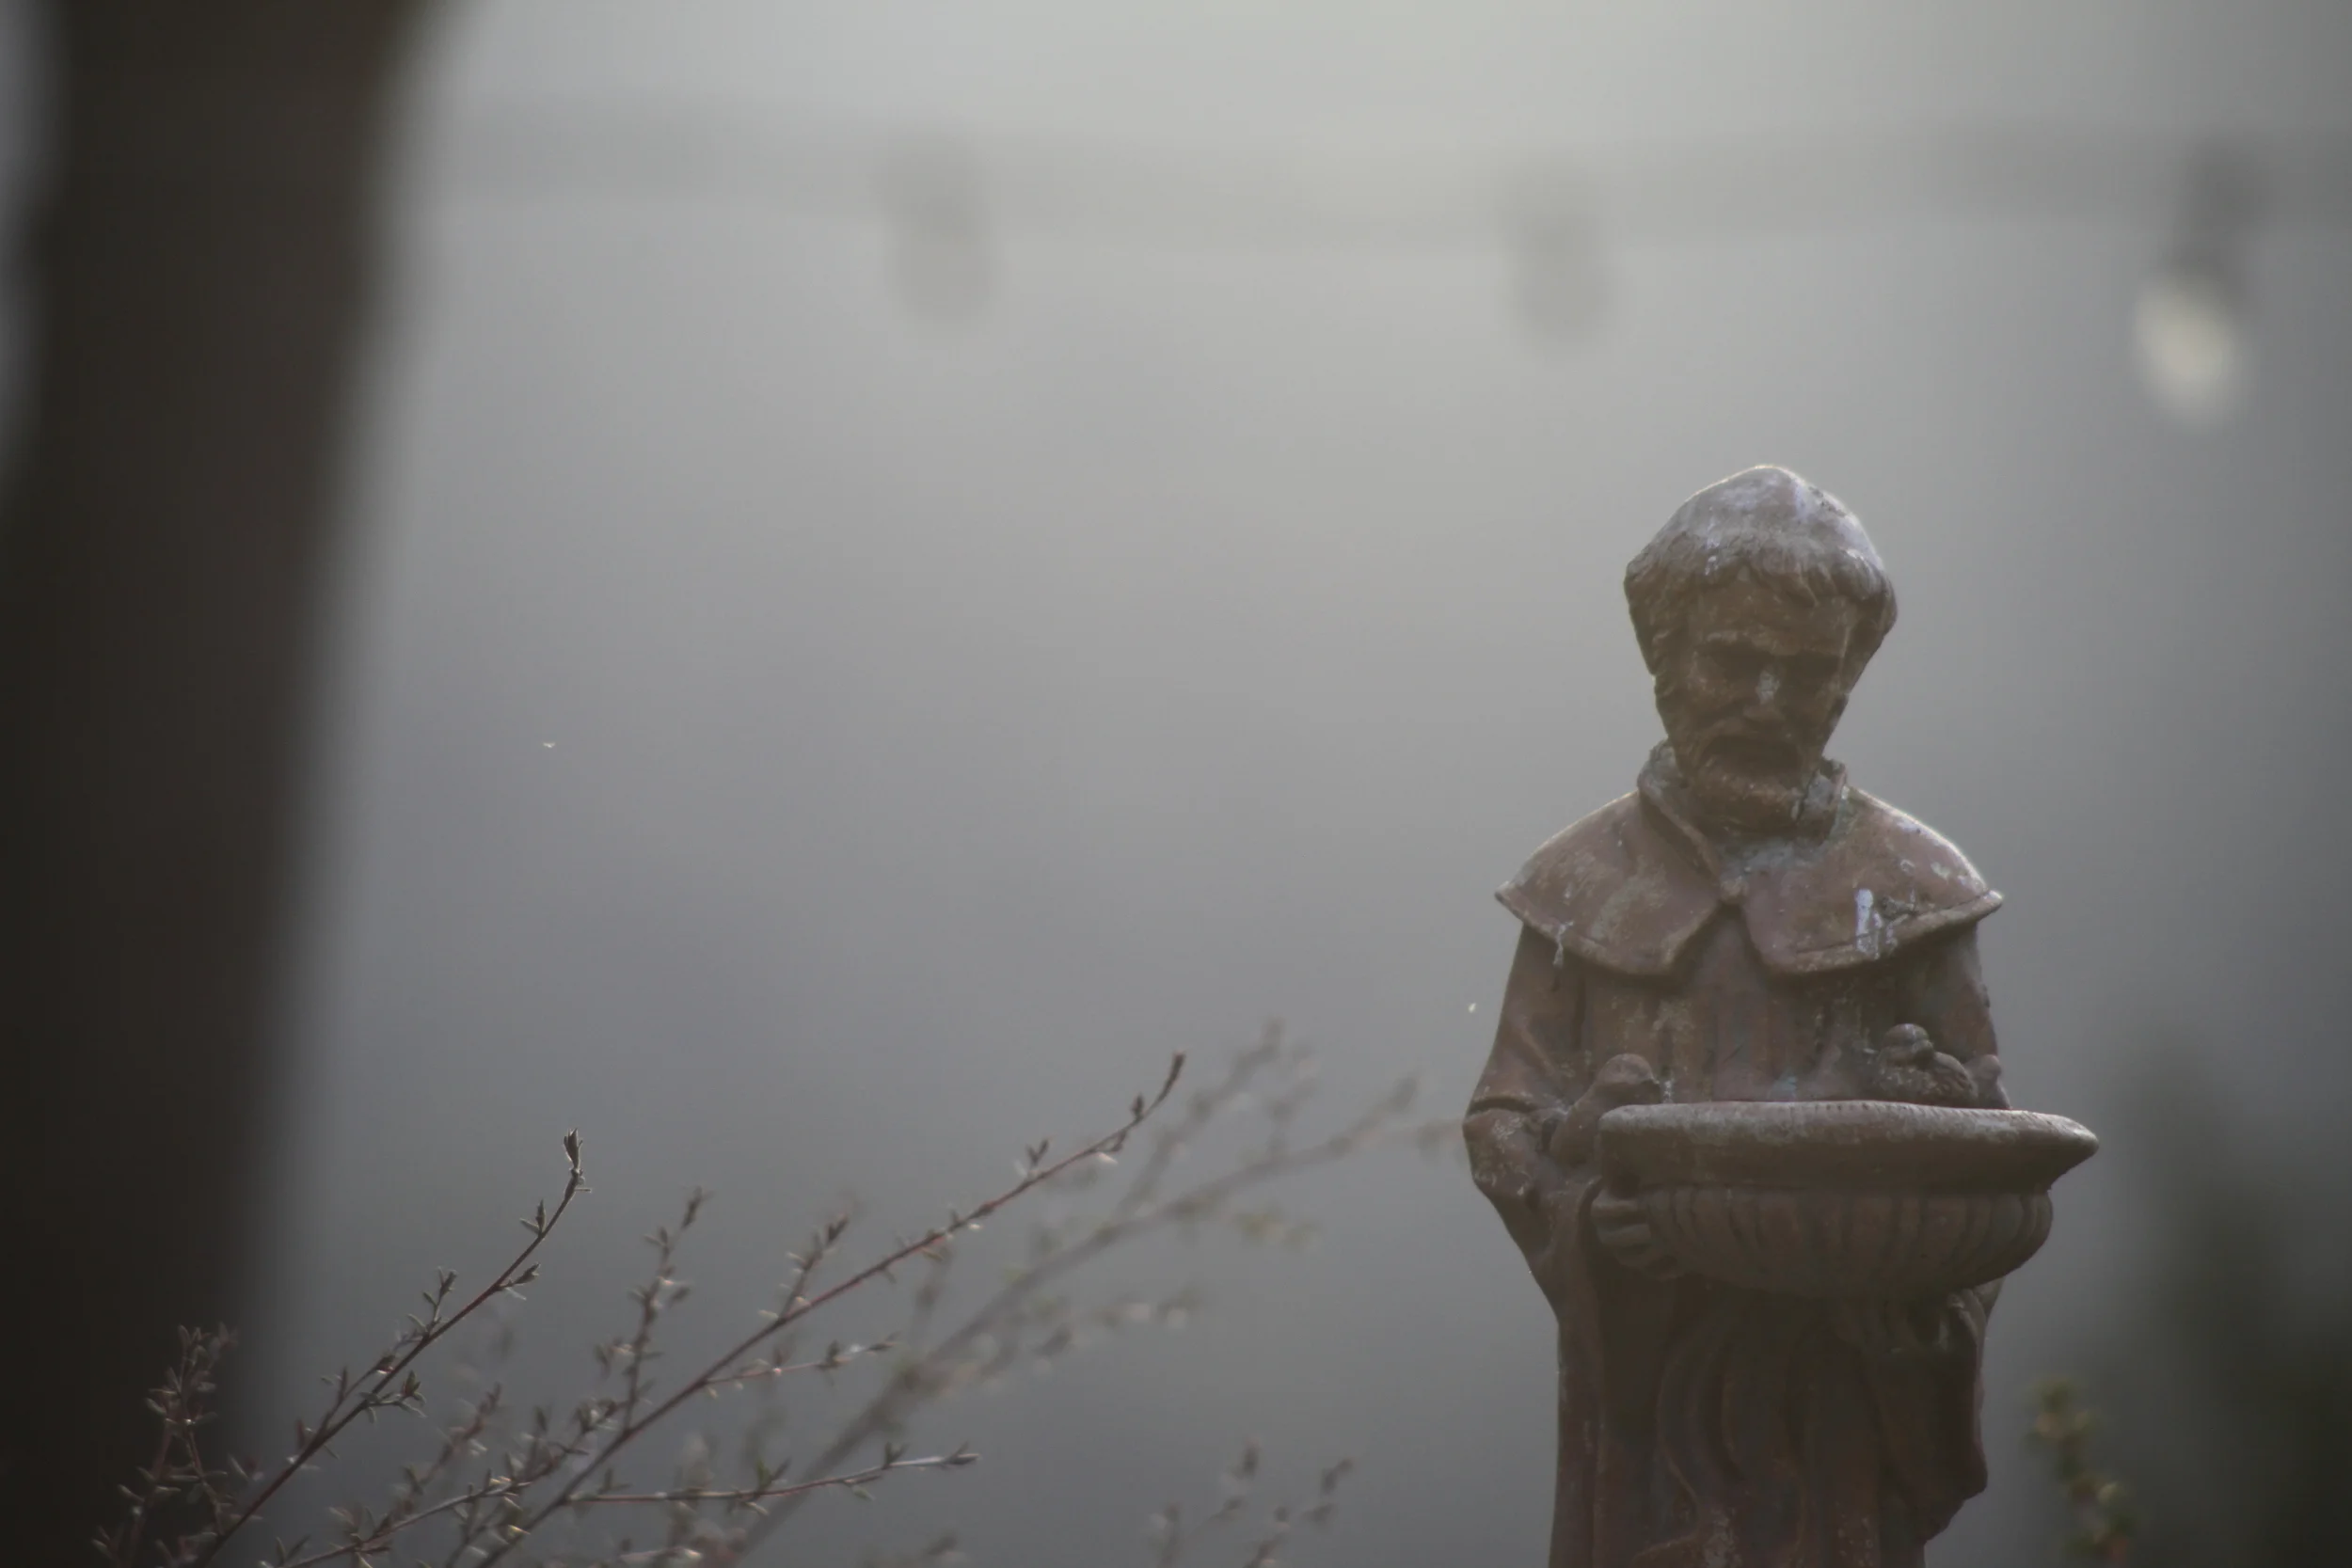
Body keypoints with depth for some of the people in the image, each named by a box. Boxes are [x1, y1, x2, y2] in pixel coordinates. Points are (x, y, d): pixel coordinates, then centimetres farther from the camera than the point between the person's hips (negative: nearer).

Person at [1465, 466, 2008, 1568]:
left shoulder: (1909, 886, 10)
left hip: (1846, 1364, 0)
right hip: (1646, 1374, 1)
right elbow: (1505, 1120, 7)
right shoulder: (1586, 885, 11)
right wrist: (1581, 1206, -15)